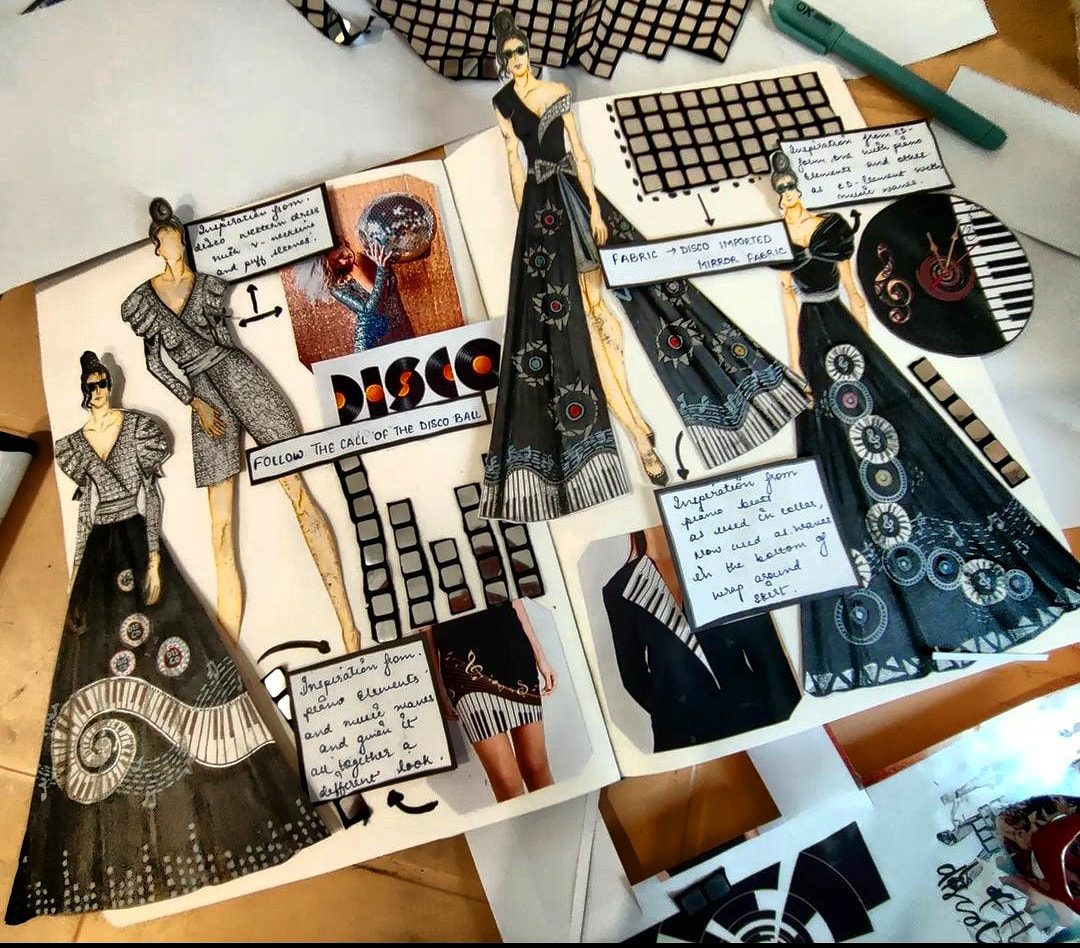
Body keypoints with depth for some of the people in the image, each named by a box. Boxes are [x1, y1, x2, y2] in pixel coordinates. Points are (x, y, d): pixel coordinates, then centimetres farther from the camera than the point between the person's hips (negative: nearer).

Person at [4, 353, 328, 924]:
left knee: (160, 656, -8)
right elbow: (86, 506, 13)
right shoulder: (73, 444, 11)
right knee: (99, 664, 3)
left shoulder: (138, 429, 0)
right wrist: (78, 572, 10)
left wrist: (154, 558, -11)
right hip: (99, 553, 4)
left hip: (136, 544, -4)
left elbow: (149, 494, -4)